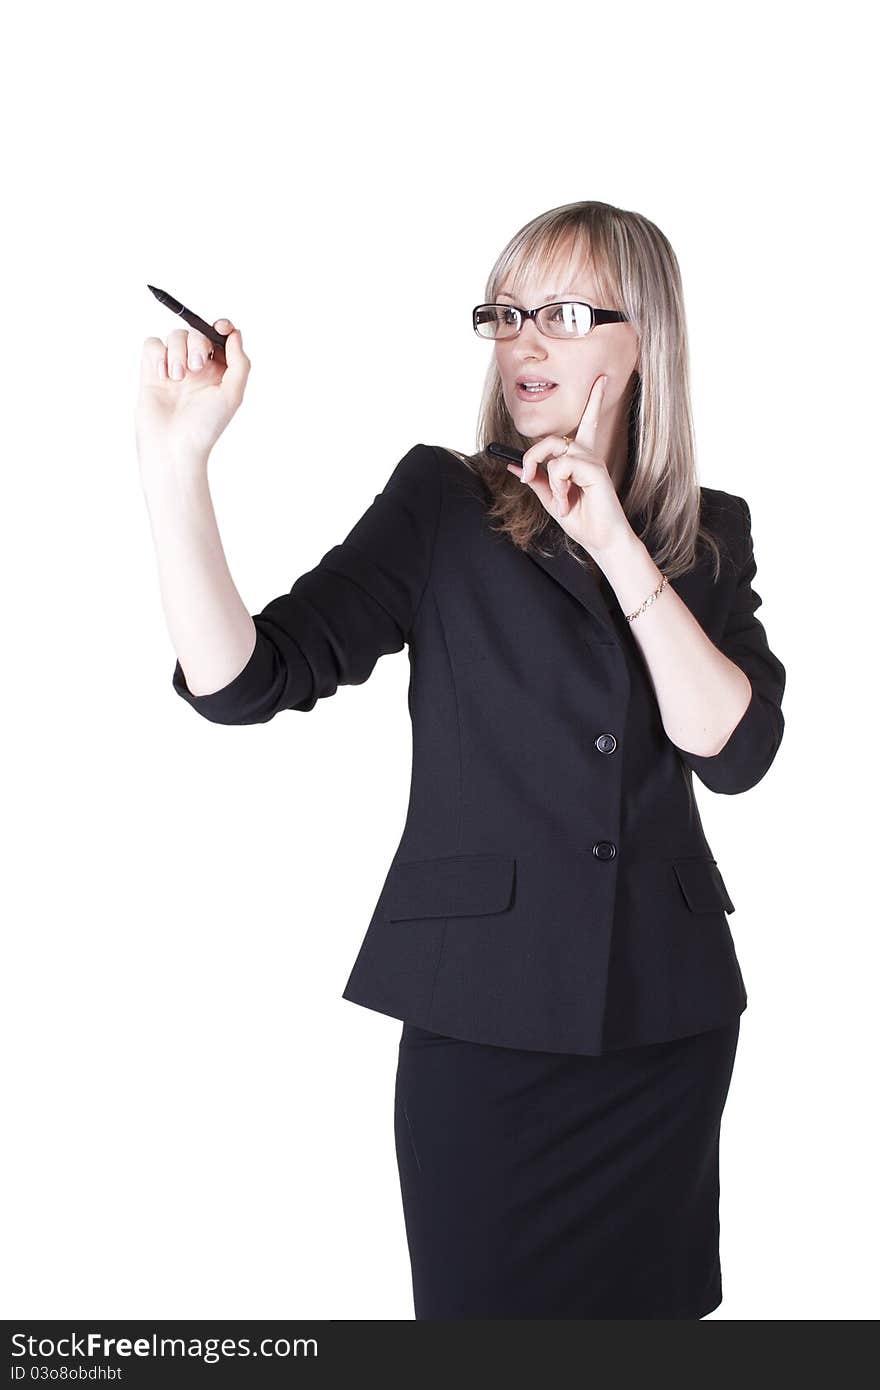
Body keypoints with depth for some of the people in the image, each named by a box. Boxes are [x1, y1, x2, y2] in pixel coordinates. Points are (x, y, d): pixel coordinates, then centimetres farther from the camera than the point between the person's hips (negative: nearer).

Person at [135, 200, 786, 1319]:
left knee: (652, 1302, 15)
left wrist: (619, 548, -16)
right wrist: (174, 461, -24)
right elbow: (243, 680, -12)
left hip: (666, 1021, 3)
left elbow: (736, 752, -9)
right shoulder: (443, 503, -2)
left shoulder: (709, 533, 6)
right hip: (483, 1017, -3)